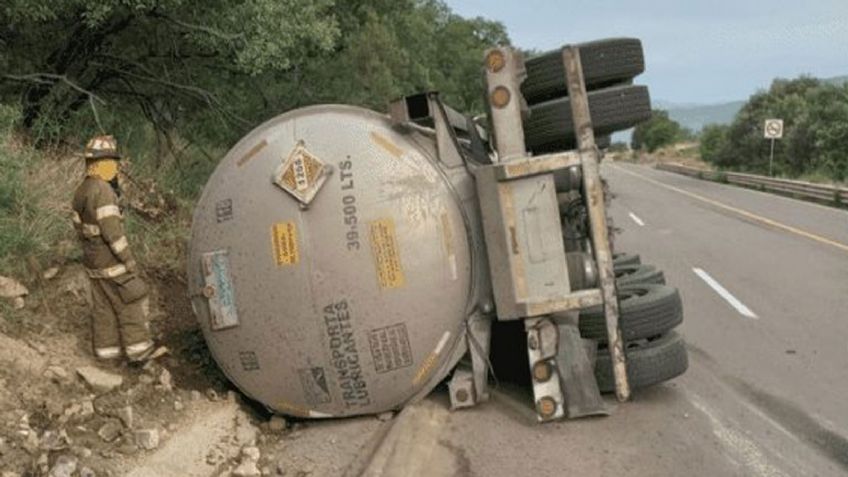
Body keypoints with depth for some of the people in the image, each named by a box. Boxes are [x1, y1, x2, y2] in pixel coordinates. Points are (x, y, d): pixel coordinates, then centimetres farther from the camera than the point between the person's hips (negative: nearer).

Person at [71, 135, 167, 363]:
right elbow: (112, 231, -24)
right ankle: (139, 348, 4)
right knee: (132, 301, 0)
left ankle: (105, 349, 22)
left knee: (103, 306, 15)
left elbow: (80, 227, 16)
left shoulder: (82, 190, 9)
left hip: (93, 260, 9)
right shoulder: (102, 190, -22)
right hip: (111, 261, -9)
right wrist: (129, 260, -18)